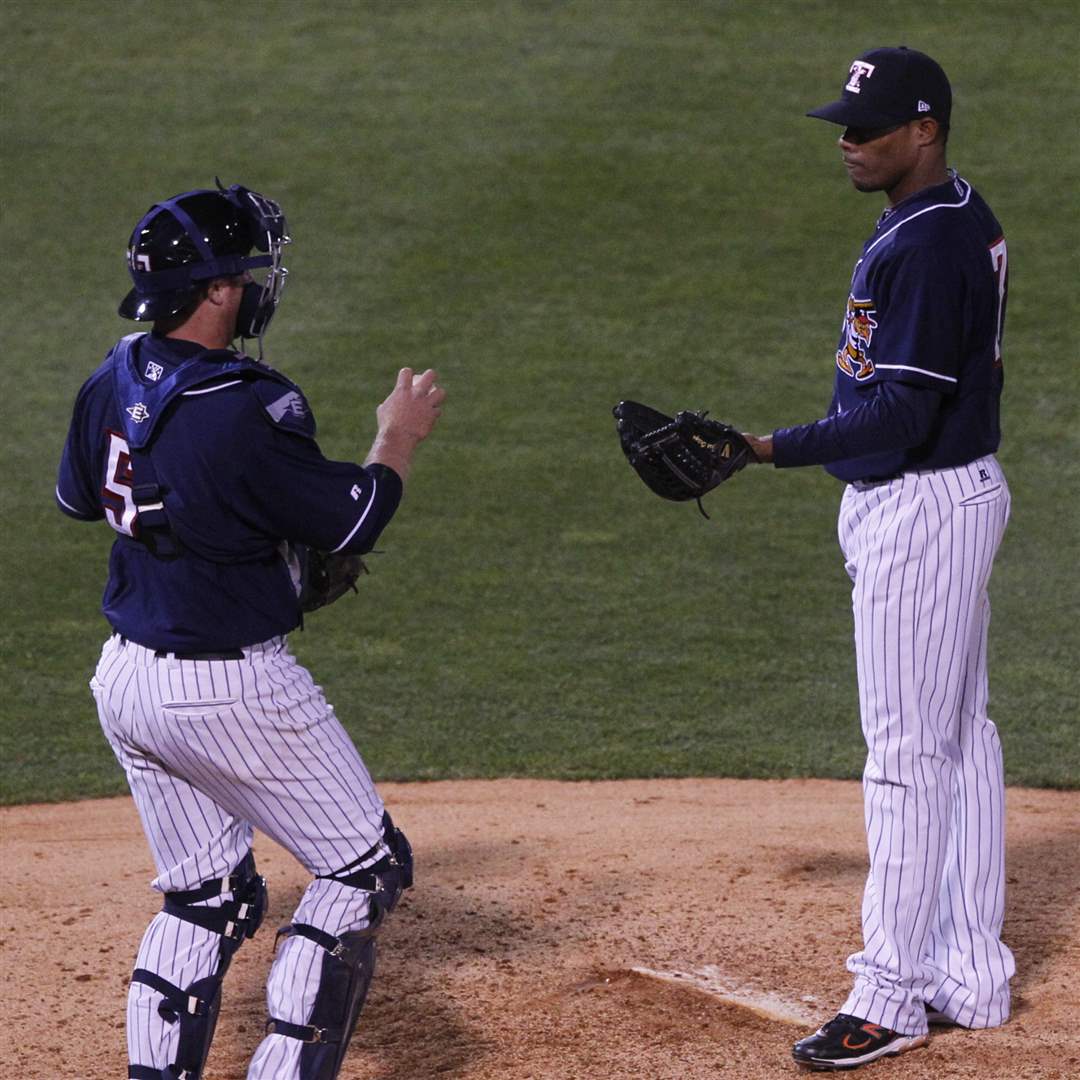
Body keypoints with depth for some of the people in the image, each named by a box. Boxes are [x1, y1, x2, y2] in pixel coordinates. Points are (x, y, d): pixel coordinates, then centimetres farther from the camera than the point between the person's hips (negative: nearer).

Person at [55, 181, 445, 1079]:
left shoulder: (112, 382, 0)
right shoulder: (250, 409, -23)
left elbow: (77, 497, 16)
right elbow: (352, 523, -14)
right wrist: (400, 440, 2)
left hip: (127, 681, 8)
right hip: (231, 692, -8)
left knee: (204, 895, 19)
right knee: (363, 869, 7)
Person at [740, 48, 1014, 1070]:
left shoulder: (925, 246, -22)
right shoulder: (965, 219, 12)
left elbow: (900, 415, -26)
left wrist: (776, 447, -31)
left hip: (919, 509, -11)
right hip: (959, 490, 11)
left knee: (906, 753, -6)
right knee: (960, 737, 14)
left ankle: (891, 995, 0)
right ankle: (971, 976, 21)